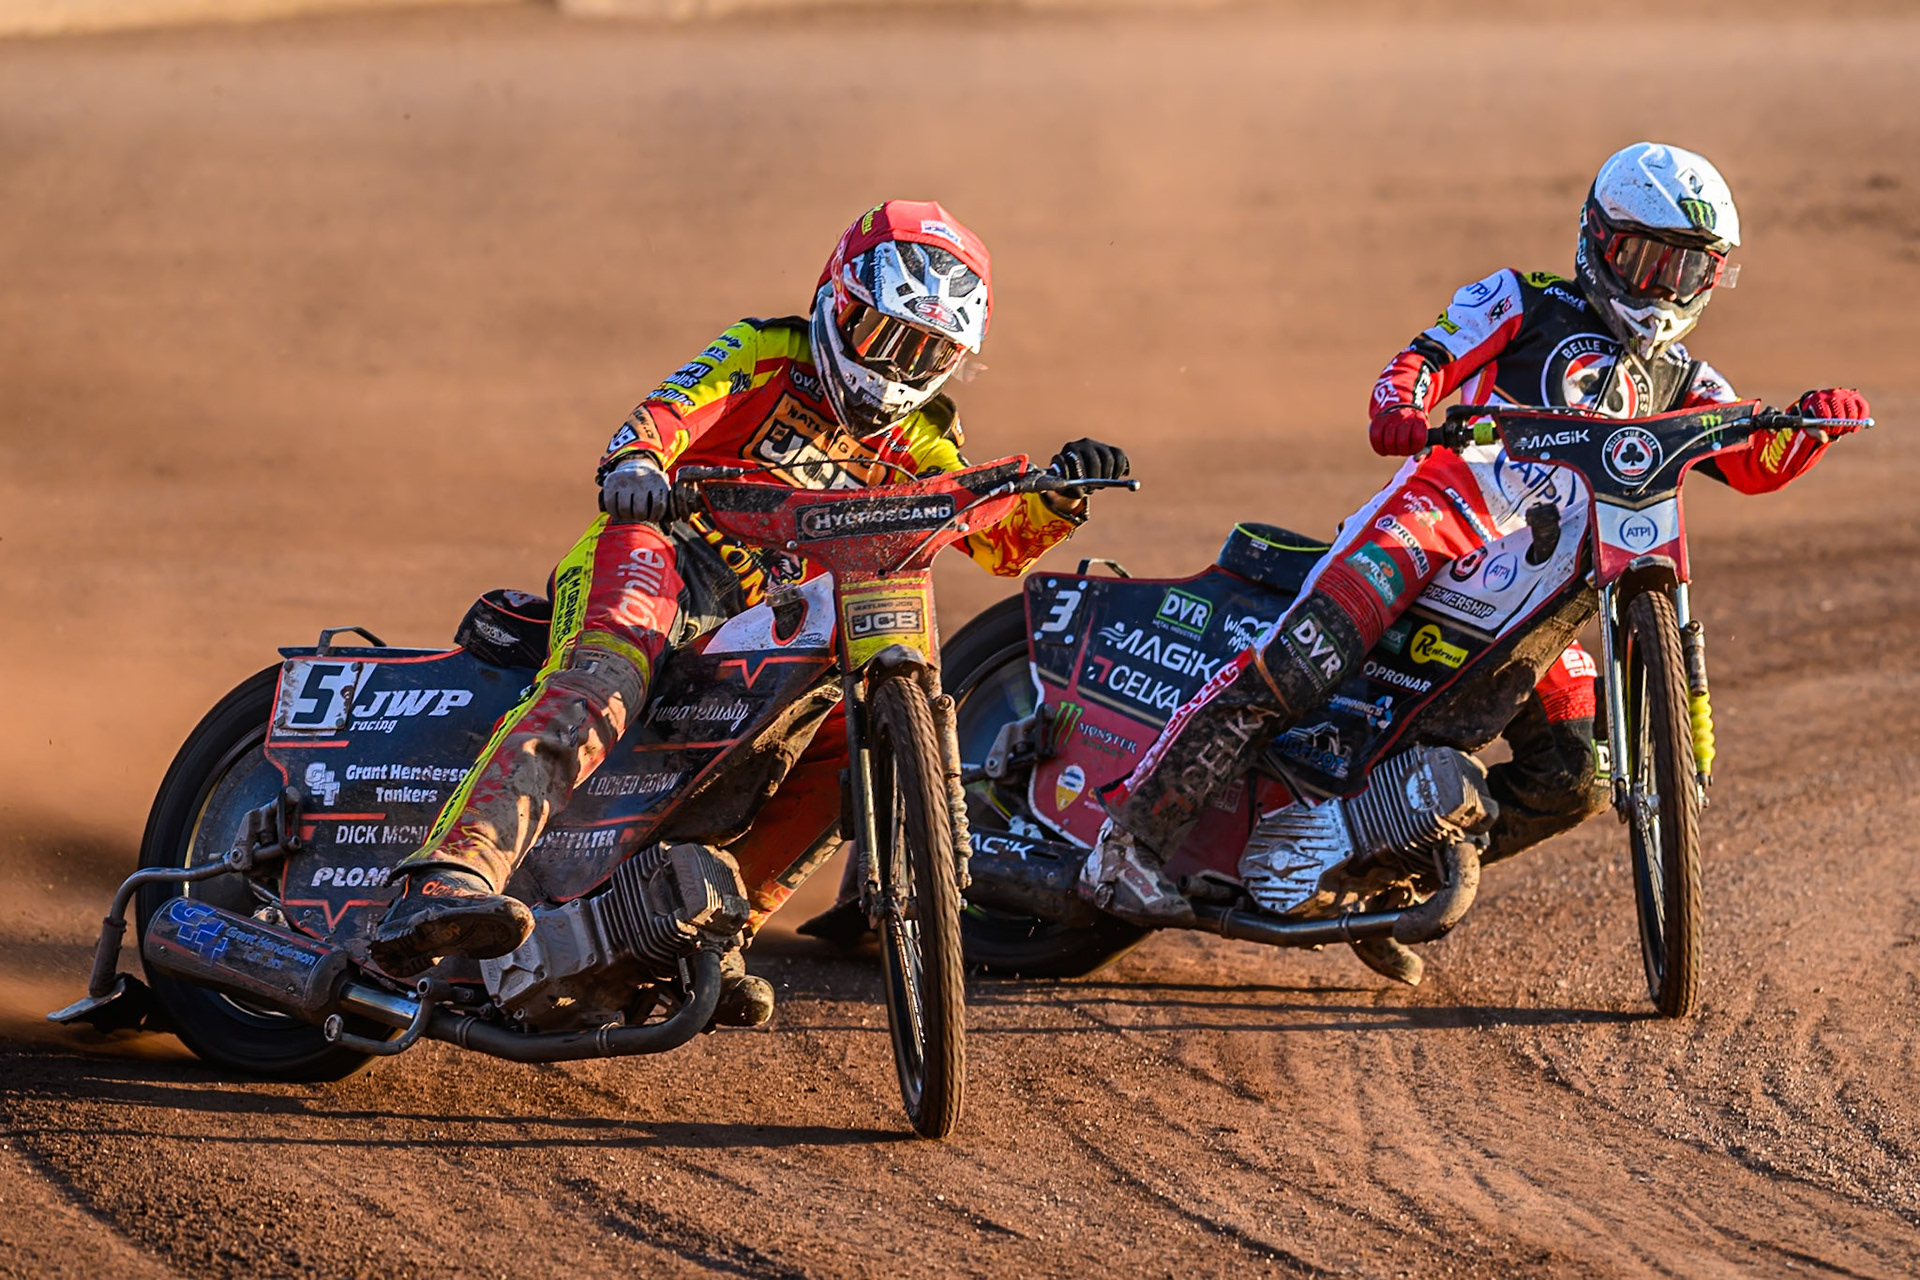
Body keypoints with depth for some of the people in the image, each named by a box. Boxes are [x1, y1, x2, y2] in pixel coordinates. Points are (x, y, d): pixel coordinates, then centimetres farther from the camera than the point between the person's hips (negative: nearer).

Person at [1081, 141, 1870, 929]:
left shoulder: (1679, 382, 23)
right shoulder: (1525, 305, 11)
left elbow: (1759, 464, 13)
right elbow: (1429, 356, -3)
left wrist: (1811, 421, -9)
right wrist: (1401, 405, -26)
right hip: (1440, 510, -6)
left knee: (1573, 776, -4)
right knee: (1295, 672, -24)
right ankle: (1131, 833, -21)